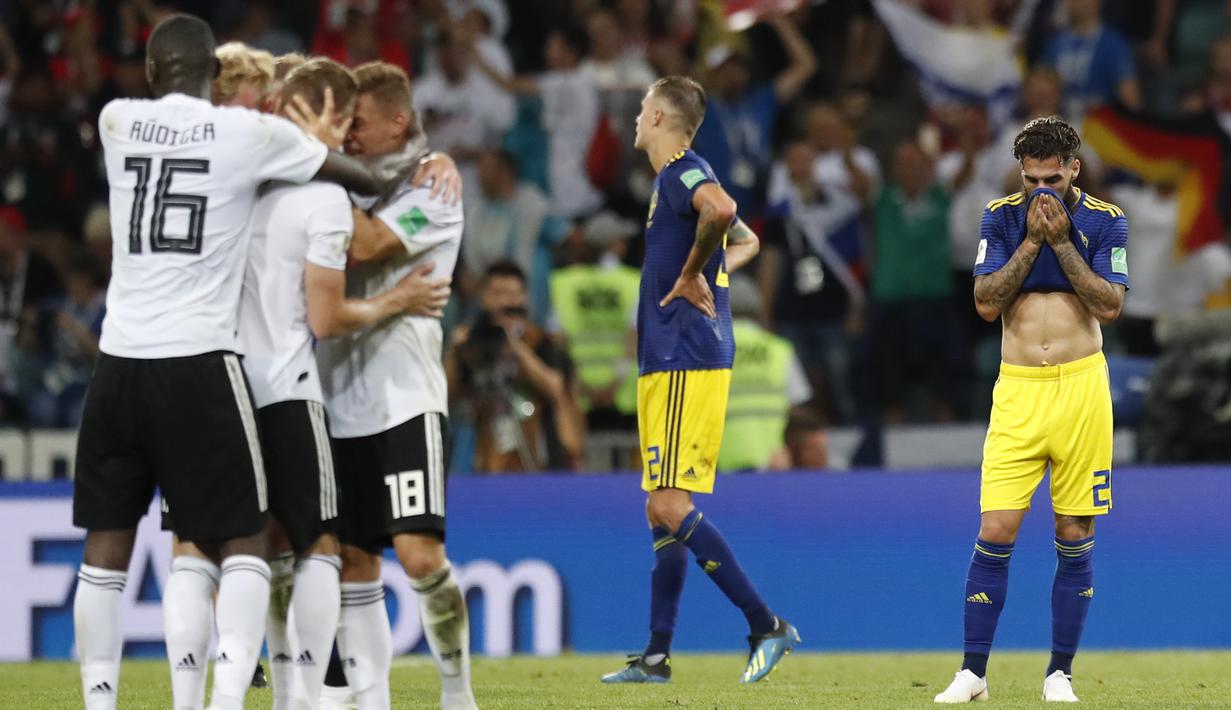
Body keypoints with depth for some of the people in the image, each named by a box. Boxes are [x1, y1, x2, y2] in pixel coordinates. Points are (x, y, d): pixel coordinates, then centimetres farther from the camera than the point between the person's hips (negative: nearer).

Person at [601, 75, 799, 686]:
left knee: (671, 507, -14)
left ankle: (766, 626, -13)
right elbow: (746, 241, 34)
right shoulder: (673, 180, 19)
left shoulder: (684, 172, -11)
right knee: (661, 512, 11)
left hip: (686, 365, -10)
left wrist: (691, 273, -22)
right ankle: (657, 657, 14)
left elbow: (721, 208, -36)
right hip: (665, 363, 10)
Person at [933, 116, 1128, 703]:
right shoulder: (1001, 216, 4)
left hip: (1081, 387, 0)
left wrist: (1060, 240, -12)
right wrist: (1032, 239, -11)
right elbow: (986, 303, -4)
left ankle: (1060, 673, 11)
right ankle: (973, 673, 0)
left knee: (1075, 539, 2)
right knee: (995, 533, -7)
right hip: (1018, 390, 0)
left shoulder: (1104, 221, 1)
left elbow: (1110, 306, -8)